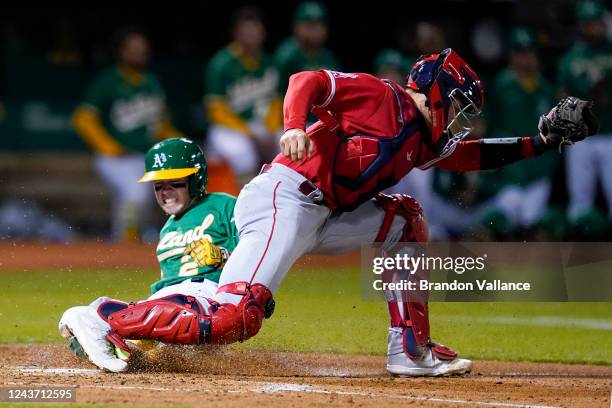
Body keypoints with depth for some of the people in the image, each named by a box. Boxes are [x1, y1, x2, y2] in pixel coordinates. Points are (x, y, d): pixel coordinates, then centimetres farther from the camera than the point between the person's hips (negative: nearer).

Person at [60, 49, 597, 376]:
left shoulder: (423, 140, 24)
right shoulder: (379, 95, -1)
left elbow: (475, 155, 33)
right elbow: (309, 81, -12)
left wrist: (543, 140, 25)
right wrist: (295, 127, -31)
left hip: (324, 219, 10)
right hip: (283, 198, -10)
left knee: (406, 220, 16)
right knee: (234, 320, -25)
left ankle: (411, 350, 14)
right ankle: (105, 320, -17)